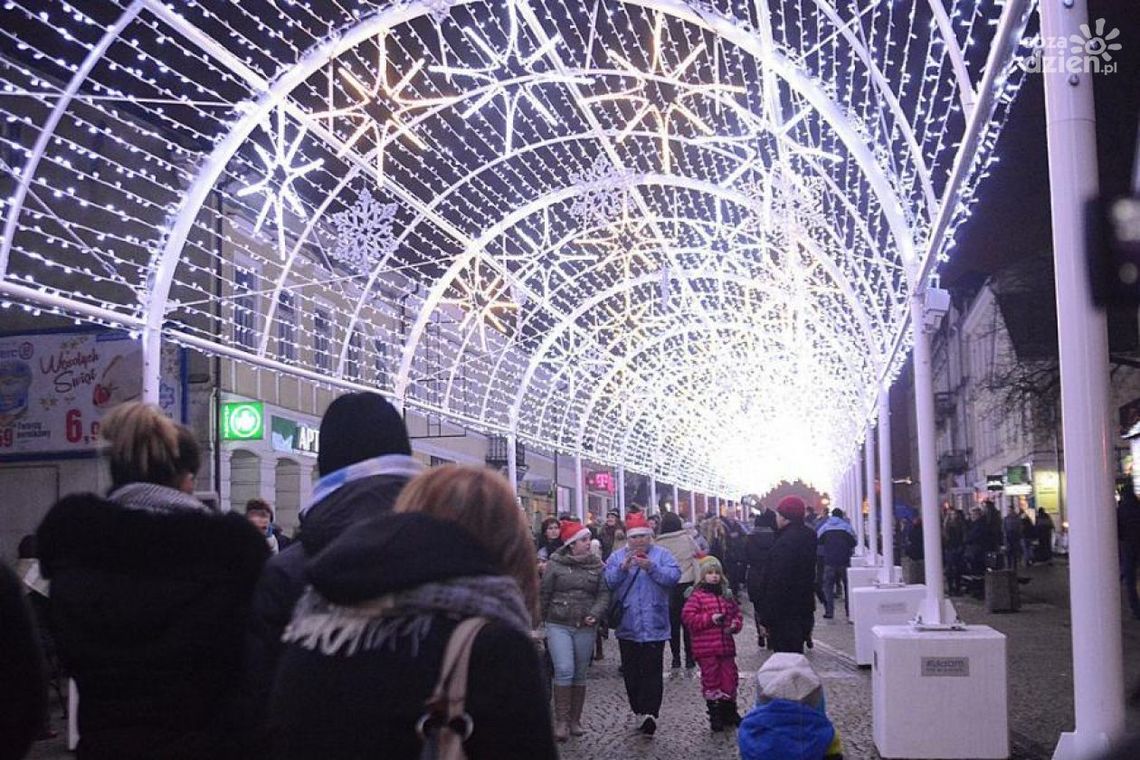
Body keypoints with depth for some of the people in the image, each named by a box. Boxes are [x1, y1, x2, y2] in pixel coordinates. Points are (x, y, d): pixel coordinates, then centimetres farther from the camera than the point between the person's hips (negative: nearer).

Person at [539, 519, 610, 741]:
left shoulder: (597, 565, 5)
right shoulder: (555, 564, -3)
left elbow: (604, 594, 2)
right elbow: (544, 594, 2)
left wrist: (595, 614, -14)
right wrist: (541, 622, 5)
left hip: (585, 627, 3)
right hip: (559, 625, -3)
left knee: (580, 674, 9)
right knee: (564, 670, -12)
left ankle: (575, 720, 21)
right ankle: (561, 721, -4)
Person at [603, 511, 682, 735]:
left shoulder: (662, 555, 3)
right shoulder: (617, 557, 8)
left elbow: (673, 576, -12)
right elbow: (607, 582, -4)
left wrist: (651, 568, -23)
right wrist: (622, 568, -20)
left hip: (654, 626, -3)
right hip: (627, 626, 3)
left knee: (651, 672, -8)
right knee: (631, 673, 8)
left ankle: (649, 713, -12)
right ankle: (640, 712, 19)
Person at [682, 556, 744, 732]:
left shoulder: (727, 595, 9)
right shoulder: (697, 595, -7)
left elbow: (737, 613, 17)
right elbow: (688, 617, -13)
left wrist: (735, 624, -4)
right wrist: (710, 619, -19)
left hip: (726, 646, 5)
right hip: (706, 648, -5)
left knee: (730, 677, 10)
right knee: (710, 679, 2)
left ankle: (730, 713, 26)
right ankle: (715, 716, 14)